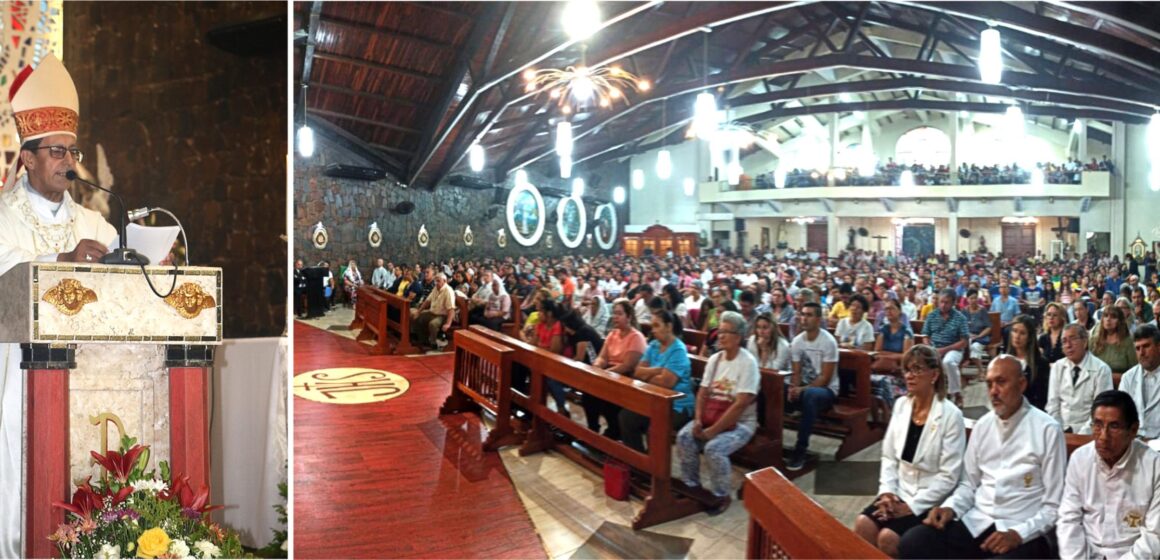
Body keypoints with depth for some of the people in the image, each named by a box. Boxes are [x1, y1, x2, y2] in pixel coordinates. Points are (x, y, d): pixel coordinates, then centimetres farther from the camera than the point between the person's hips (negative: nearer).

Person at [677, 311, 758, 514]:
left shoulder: (747, 362, -17)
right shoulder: (714, 359, 5)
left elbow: (740, 405, -22)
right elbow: (703, 393, 6)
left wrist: (713, 430, -23)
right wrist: (698, 420, -12)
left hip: (740, 423, -6)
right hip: (711, 417, 6)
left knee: (713, 448, -29)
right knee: (684, 437, -17)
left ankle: (722, 496, -5)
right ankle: (691, 486, 3)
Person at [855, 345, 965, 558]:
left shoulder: (951, 415, -12)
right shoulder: (901, 405, 5)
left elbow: (948, 476, -14)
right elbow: (889, 456, 8)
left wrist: (911, 506, -17)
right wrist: (887, 491, -7)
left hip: (930, 501, -5)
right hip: (899, 491, 5)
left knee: (888, 537, -24)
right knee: (863, 525, -21)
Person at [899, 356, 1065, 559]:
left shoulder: (1047, 430, -4)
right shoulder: (982, 425, 10)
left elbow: (1054, 505, -4)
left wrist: (1018, 534, -16)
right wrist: (950, 507, -3)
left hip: (1022, 532, -4)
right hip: (976, 522, 5)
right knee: (912, 543, -17)